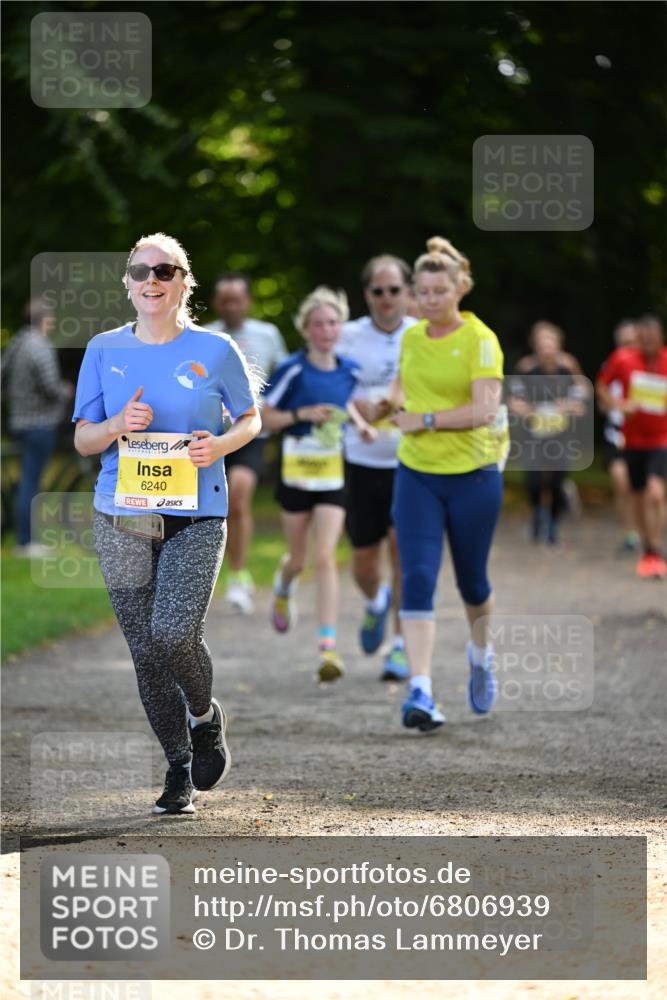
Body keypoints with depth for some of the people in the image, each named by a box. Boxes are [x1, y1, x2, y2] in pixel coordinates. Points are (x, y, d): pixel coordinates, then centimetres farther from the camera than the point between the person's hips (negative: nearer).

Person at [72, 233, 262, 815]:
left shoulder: (215, 351, 0)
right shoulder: (104, 351, 5)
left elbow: (251, 418, 12)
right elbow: (82, 439, 9)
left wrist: (220, 445, -10)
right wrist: (119, 425, -13)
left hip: (197, 515, -2)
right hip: (122, 519, 3)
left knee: (174, 632, -19)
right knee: (145, 651, 3)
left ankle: (204, 715, 14)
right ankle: (179, 769, 19)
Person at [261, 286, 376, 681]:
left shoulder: (348, 370, 1)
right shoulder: (293, 370, -11)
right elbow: (263, 417, -7)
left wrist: (360, 422, 4)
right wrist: (303, 414, -20)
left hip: (333, 474, 1)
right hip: (297, 471, -1)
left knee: (326, 557, -10)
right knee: (299, 558, 12)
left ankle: (329, 646, -14)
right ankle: (283, 589, 51)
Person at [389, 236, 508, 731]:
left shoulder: (480, 340, -11)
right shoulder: (411, 338, 5)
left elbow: (485, 409, -21)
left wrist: (426, 420, -16)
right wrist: (399, 402, 7)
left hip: (473, 473, -3)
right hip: (416, 474, 3)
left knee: (471, 579, 13)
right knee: (418, 577, -12)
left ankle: (480, 651, 46)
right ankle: (421, 691, -18)